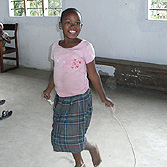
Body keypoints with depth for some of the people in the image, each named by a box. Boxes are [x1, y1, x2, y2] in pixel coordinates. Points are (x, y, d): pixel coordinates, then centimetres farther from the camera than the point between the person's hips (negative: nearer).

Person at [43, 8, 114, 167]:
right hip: (60, 99, 5)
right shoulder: (56, 47, 0)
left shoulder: (85, 47, -13)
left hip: (80, 99, -5)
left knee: (75, 137, -2)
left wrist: (103, 97, -1)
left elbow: (93, 74, -6)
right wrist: (49, 89, 24)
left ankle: (92, 147, 32)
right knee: (63, 135, 13)